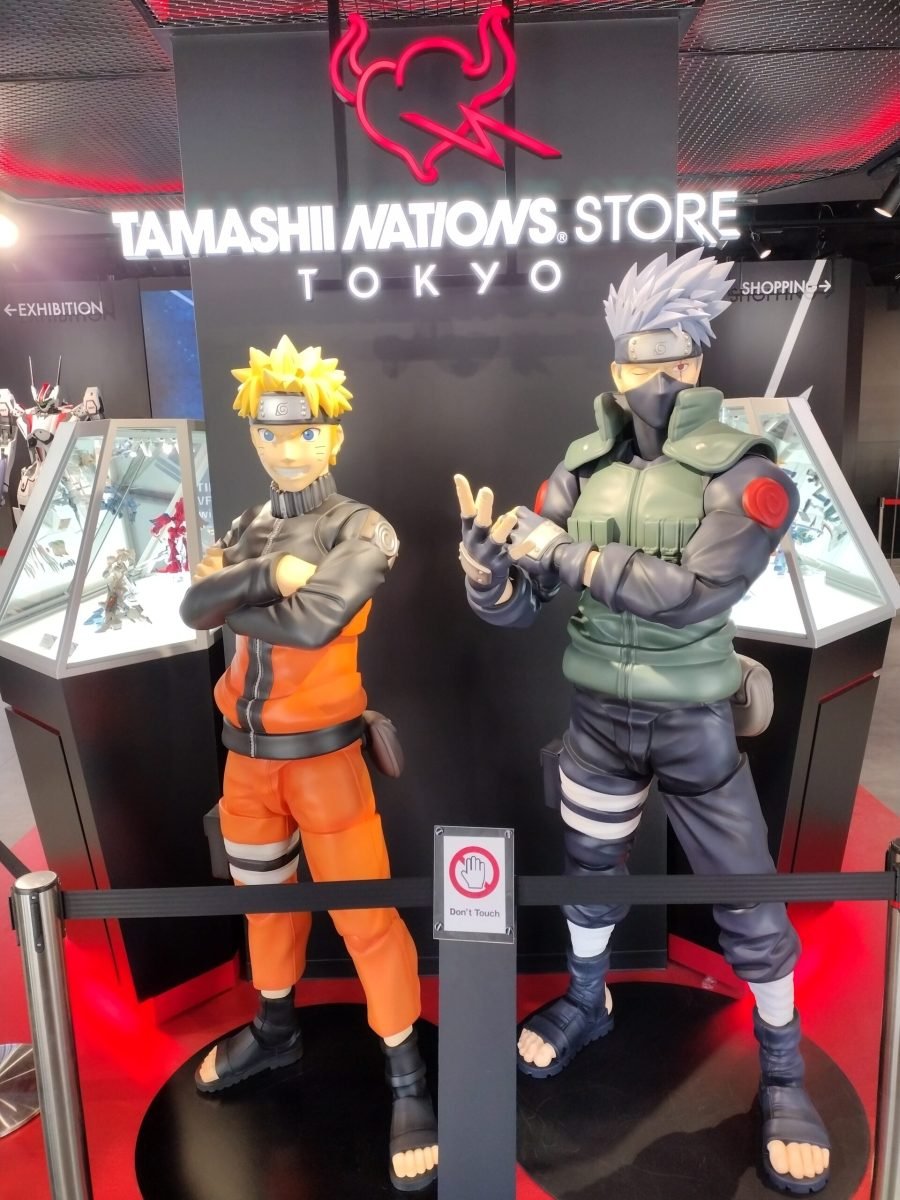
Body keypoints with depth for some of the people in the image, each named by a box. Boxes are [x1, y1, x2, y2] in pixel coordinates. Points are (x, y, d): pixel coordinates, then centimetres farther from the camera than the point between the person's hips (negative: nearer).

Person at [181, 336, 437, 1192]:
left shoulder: (363, 529, -10)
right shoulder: (249, 528, 7)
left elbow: (317, 620, -26)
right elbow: (193, 607, -7)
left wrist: (232, 600, -11)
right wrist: (265, 572, -22)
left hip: (322, 751, -6)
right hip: (247, 750, 6)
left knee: (363, 913, 0)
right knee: (265, 897, 22)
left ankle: (408, 1080, 19)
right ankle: (274, 1032, 46)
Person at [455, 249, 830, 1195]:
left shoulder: (744, 471, -13)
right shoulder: (580, 472, -4)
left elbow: (696, 590, -28)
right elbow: (515, 608, -5)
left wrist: (566, 554, -25)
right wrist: (483, 557, -27)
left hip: (693, 725, -3)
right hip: (596, 715, 3)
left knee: (746, 907, 8)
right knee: (587, 872, 21)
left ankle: (783, 1073, 34)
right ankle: (587, 1003, 49)